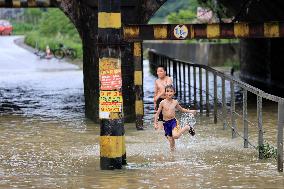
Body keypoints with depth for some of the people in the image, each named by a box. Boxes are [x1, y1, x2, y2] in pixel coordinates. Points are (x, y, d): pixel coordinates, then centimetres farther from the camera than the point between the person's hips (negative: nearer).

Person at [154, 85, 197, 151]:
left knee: (175, 136, -24)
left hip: (173, 121, 0)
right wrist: (155, 123, -6)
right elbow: (157, 113, 0)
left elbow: (181, 109, 22)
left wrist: (190, 111, 18)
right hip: (166, 123, 0)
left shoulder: (175, 102, 2)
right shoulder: (163, 103, -5)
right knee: (170, 140, -2)